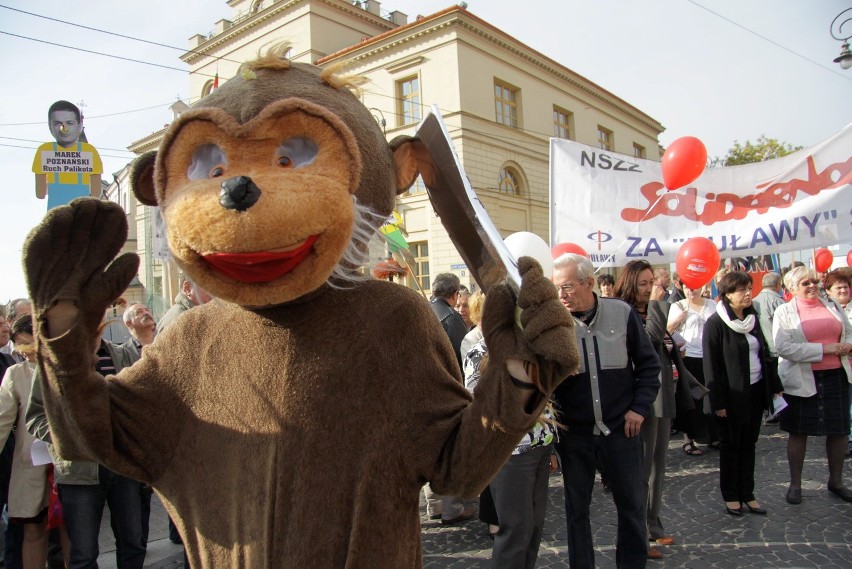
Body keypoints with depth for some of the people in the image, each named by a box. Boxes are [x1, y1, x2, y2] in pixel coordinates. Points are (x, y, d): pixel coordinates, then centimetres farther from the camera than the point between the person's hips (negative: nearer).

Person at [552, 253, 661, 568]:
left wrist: (640, 407, -3)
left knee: (632, 503, 14)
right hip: (573, 432, 0)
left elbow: (648, 364, 3)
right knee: (576, 506, 13)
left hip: (620, 426, 1)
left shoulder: (622, 313, -7)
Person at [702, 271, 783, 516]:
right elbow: (711, 365, -13)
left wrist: (775, 385, 10)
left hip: (756, 391, 6)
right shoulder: (715, 323, -12)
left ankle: (747, 493, 26)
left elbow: (765, 354, 14)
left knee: (749, 444, 14)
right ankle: (730, 496, 21)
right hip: (732, 394, -6)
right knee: (730, 446, 8)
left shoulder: (753, 318, 8)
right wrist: (718, 401, -15)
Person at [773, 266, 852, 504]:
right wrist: (824, 349, -19)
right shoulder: (784, 312, -5)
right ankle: (795, 484, 20)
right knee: (798, 432, 7)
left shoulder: (832, 307, 10)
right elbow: (783, 348, -16)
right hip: (802, 380, -4)